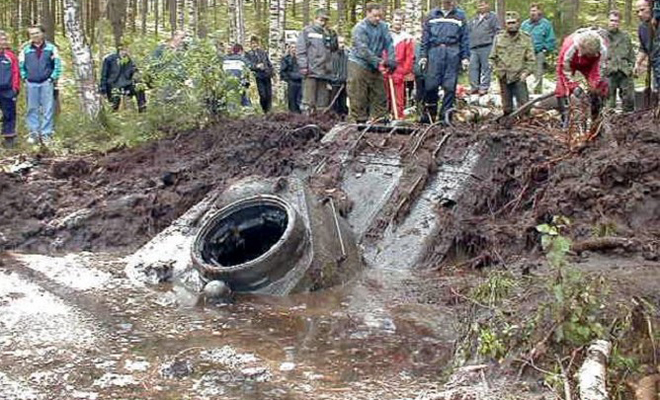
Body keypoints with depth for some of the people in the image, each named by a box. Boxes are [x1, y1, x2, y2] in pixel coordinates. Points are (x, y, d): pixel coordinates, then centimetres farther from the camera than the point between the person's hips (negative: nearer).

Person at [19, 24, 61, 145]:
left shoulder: (51, 48, 2)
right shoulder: (26, 50, 6)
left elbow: (57, 65, 3)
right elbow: (21, 65, 14)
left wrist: (53, 77, -4)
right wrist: (25, 77, 5)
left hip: (47, 83, -2)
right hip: (31, 84, 2)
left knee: (48, 109, -3)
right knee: (32, 109, 6)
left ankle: (46, 134, 2)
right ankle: (33, 133, 13)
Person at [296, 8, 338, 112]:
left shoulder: (329, 33, 19)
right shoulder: (307, 31, 4)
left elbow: (334, 48, 11)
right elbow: (301, 50, -2)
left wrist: (331, 36, -3)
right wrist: (304, 66, -11)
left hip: (325, 71, 5)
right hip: (311, 71, -5)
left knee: (323, 101, 6)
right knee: (309, 100, -8)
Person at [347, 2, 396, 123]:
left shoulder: (383, 27, 5)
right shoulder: (360, 28, -13)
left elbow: (389, 44, 0)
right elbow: (363, 49, -20)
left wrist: (391, 60, -17)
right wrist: (378, 61, -26)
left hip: (375, 67, 6)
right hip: (359, 64, -6)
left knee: (380, 94, 7)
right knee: (358, 96, -4)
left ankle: (380, 118, 14)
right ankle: (360, 120, 1)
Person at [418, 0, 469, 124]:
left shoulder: (460, 15, 11)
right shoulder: (432, 15, 12)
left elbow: (464, 38, 8)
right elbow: (425, 36, 11)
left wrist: (465, 57, 2)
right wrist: (423, 55, 3)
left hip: (453, 53, 0)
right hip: (435, 51, 0)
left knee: (450, 85, 0)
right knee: (431, 84, -3)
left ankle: (445, 115, 7)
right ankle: (429, 113, 8)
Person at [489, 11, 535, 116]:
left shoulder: (526, 39, 3)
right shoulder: (499, 38, 6)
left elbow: (531, 59, 3)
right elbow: (492, 57, 11)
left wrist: (525, 72, -9)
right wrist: (497, 70, -1)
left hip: (519, 78, -2)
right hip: (504, 78, 2)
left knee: (524, 105, -8)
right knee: (507, 107, 10)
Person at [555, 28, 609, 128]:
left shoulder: (602, 49, -36)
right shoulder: (569, 48, -43)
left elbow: (598, 69, -23)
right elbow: (565, 69, -29)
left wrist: (595, 86, -30)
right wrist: (574, 87, -35)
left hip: (589, 64, 2)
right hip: (570, 64, -2)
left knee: (601, 87, -10)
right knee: (562, 90, -16)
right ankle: (565, 122, -7)